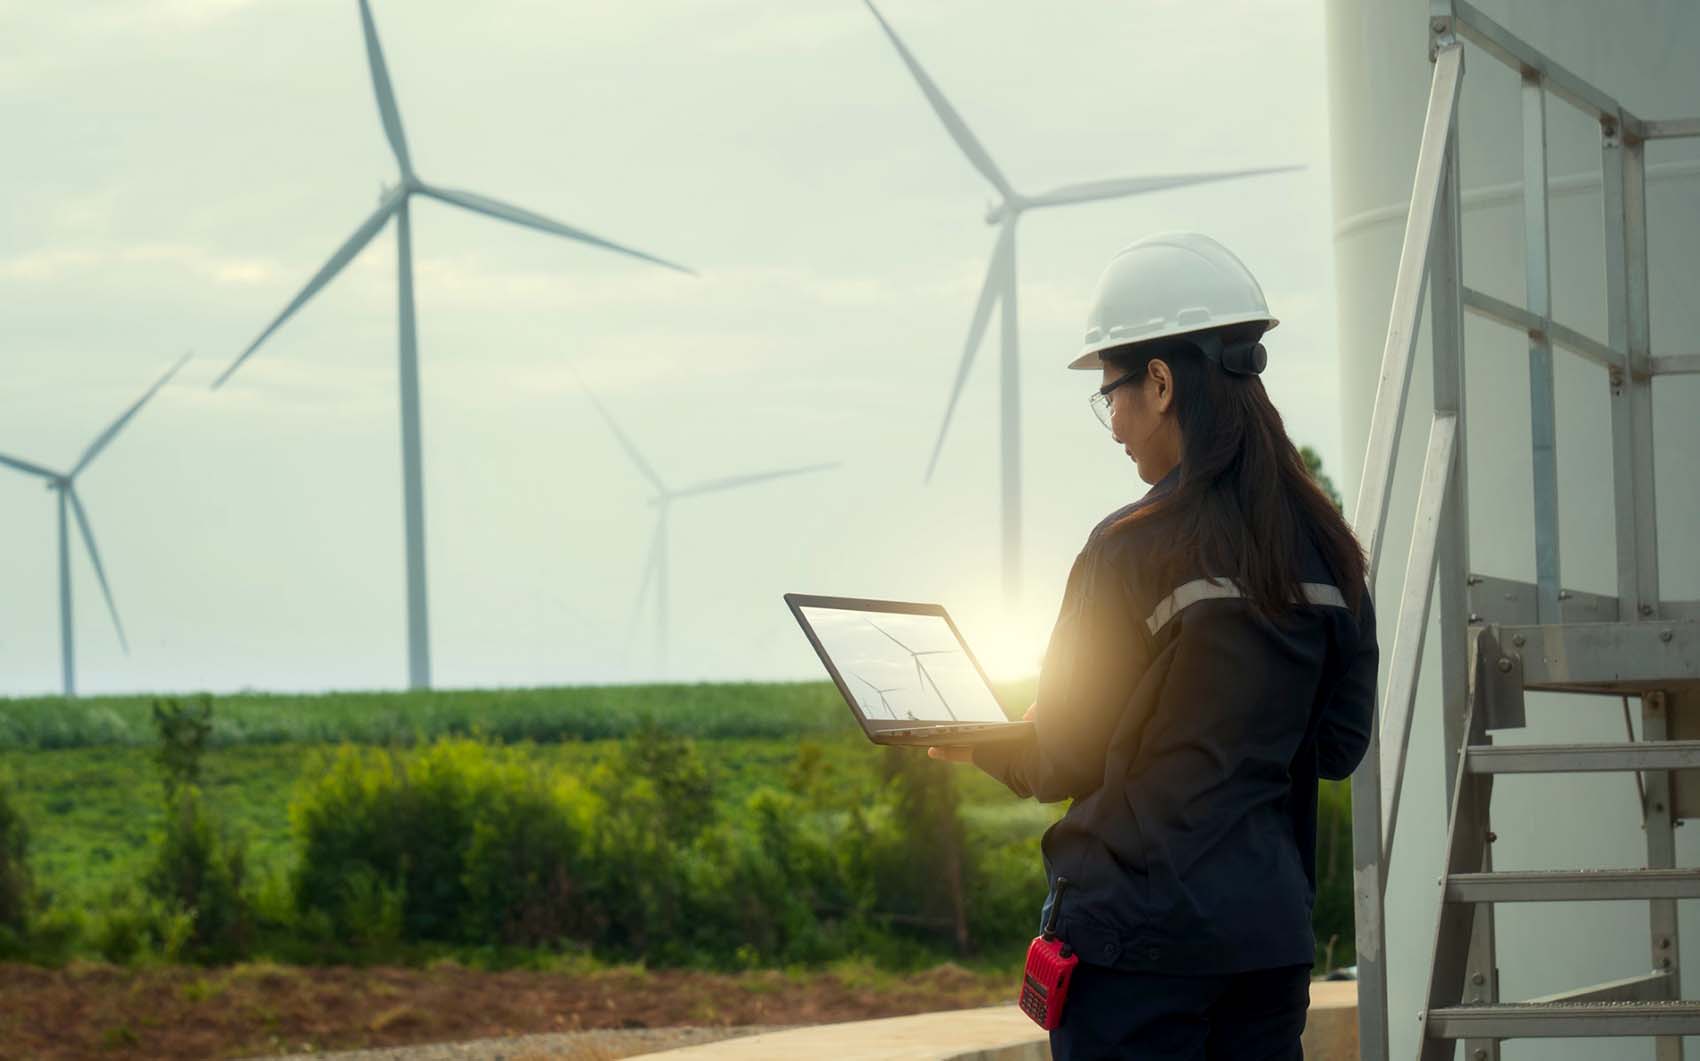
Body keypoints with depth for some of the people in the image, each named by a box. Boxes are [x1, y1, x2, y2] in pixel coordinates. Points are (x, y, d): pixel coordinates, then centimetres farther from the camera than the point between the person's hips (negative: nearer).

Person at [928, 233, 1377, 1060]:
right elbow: (1339, 743, 12)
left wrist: (972, 742, 14)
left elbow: (1064, 762, -5)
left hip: (1142, 931, -6)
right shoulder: (1323, 548, 5)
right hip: (1272, 925, 6)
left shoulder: (1134, 548, -12)